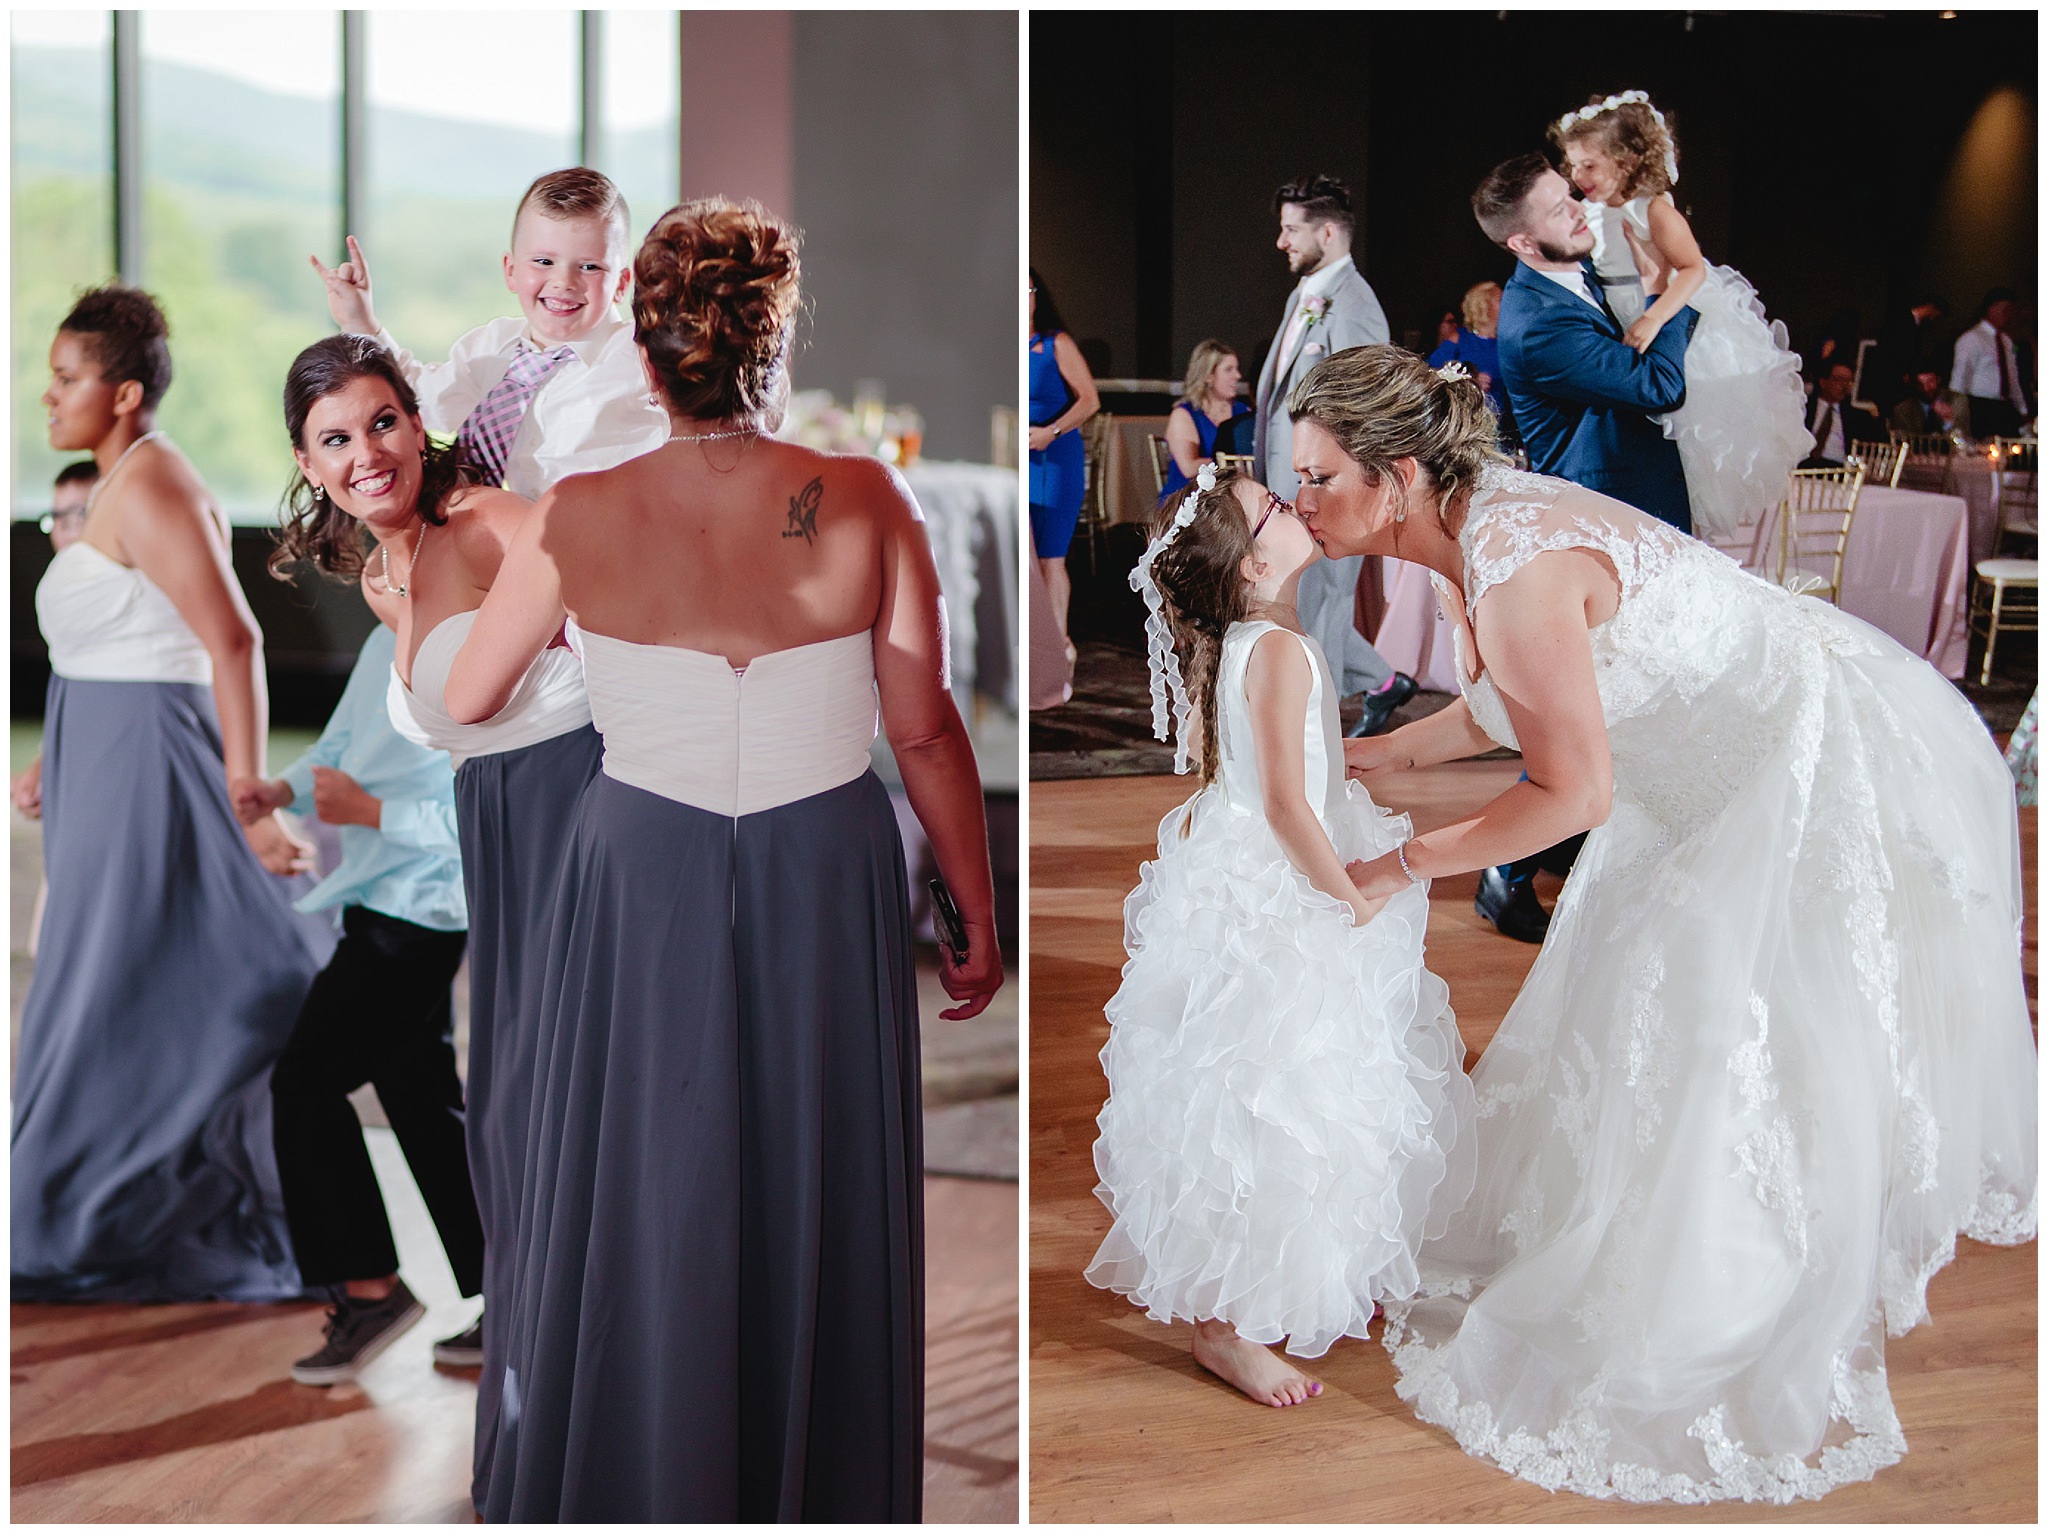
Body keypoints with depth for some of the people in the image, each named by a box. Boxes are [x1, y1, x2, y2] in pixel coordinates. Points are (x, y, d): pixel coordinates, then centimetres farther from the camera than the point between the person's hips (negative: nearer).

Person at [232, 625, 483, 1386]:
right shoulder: (388, 641, 6)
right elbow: (343, 741, 17)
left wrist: (368, 812, -20)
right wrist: (282, 790, -1)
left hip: (417, 912, -10)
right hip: (378, 903, 10)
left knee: (306, 1082, -6)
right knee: (418, 1094, 14)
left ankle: (369, 1286, 8)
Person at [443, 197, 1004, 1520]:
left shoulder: (579, 518, -11)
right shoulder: (867, 503, -13)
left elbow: (463, 703, 1)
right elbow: (927, 734, -8)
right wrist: (981, 915, 3)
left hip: (646, 886, 1)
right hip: (828, 891, 0)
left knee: (645, 1209, 15)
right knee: (819, 1209, 15)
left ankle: (631, 1491, 31)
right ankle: (816, 1486, 30)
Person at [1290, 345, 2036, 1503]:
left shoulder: (1516, 569, -30)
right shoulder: (1475, 530, -1)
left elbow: (1574, 793, -24)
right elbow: (1501, 712, 13)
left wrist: (1404, 866, -15)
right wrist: (1361, 758, 8)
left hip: (1834, 767, -10)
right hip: (1749, 758, 10)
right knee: (1641, 1000, 19)